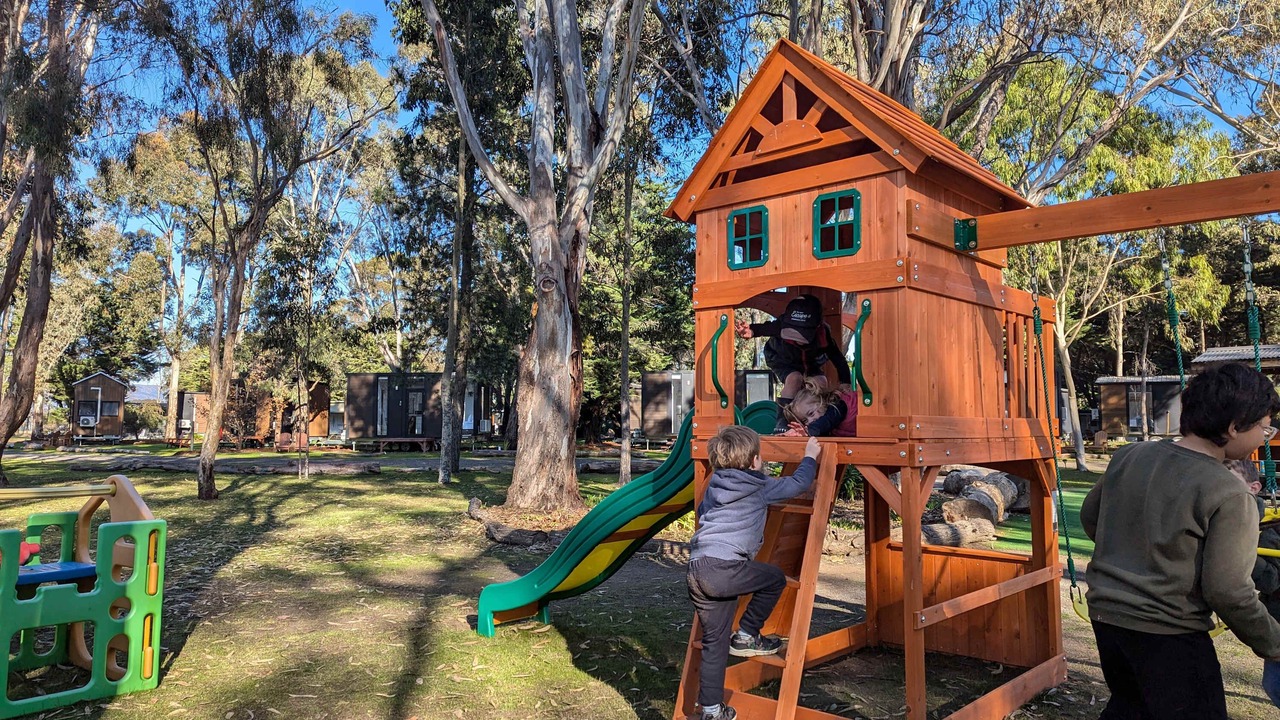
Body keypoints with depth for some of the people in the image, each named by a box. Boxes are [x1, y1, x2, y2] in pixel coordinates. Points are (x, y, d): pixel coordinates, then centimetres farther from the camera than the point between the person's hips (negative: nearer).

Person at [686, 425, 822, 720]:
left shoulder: (714, 485, 20)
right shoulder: (761, 487, 3)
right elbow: (798, 483, 12)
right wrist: (810, 457, 28)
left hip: (696, 570, 7)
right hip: (725, 569, -7)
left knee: (714, 642, 15)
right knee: (775, 578, 17)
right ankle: (746, 636, 18)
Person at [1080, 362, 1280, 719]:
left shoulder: (1129, 456, -1)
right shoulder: (1229, 496, -18)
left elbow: (1090, 516, 12)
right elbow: (1228, 591, -16)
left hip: (1105, 613, 7)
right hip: (1166, 635, -6)